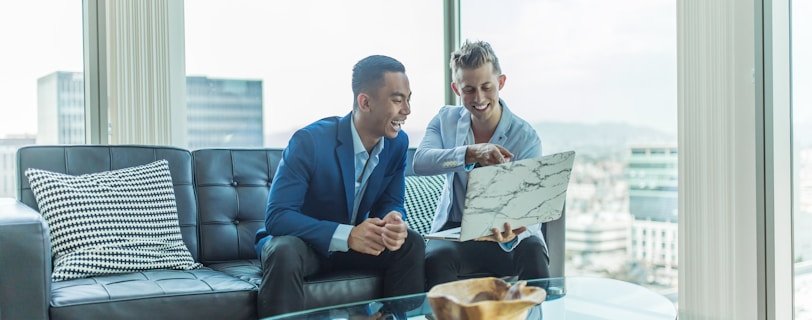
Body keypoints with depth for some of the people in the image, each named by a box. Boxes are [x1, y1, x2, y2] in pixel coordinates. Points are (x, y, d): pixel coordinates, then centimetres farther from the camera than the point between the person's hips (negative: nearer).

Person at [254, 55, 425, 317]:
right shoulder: (309, 141, -25)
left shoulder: (398, 143, -8)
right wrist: (346, 235, -38)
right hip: (301, 242, -5)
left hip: (354, 242, 5)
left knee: (411, 244, -16)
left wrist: (394, 220, -27)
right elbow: (277, 216, -27)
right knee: (285, 253, -37)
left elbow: (390, 203, 0)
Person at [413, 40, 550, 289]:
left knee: (532, 253, -33)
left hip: (506, 231, -1)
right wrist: (471, 153, -38)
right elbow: (420, 162, -19)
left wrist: (511, 235, -41)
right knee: (437, 257, -33)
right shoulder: (445, 119, 1)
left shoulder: (526, 137, -9)